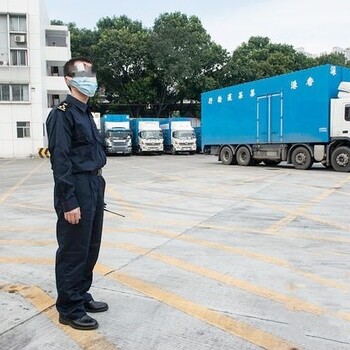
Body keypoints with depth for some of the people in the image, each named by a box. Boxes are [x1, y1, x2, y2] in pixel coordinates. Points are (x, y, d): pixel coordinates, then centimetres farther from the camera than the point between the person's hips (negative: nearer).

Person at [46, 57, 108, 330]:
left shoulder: (86, 113, 16)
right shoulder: (62, 114, -11)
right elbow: (60, 161, -17)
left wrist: (97, 189, 17)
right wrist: (69, 202, -20)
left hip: (94, 186, 9)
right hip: (76, 189, -9)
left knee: (90, 248, 16)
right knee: (73, 251, 1)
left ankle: (81, 296, 32)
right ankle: (69, 309, 15)